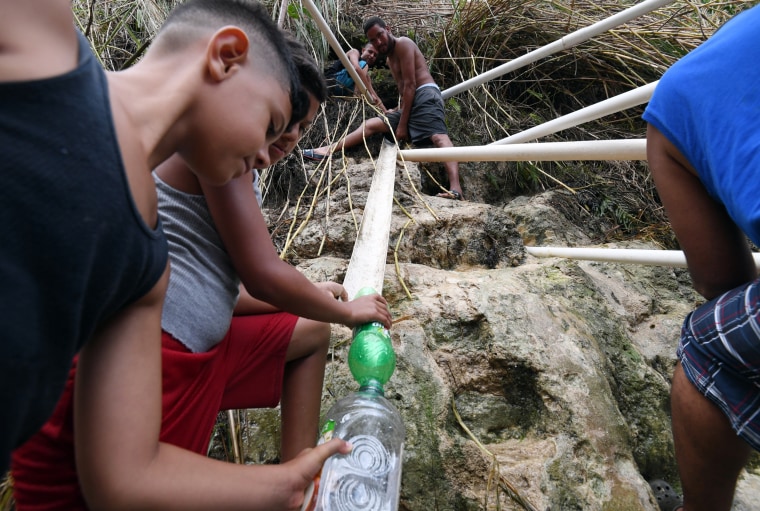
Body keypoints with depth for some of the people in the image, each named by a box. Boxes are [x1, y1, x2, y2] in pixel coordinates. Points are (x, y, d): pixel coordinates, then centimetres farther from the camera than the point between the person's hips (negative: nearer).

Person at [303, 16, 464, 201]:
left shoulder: (403, 44, -4)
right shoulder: (390, 60, 25)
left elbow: (410, 85, -11)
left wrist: (403, 124, -13)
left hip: (425, 96, -10)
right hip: (411, 104, 10)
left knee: (439, 137, -31)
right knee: (370, 124, 6)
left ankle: (455, 189, -52)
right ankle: (328, 150, 4)